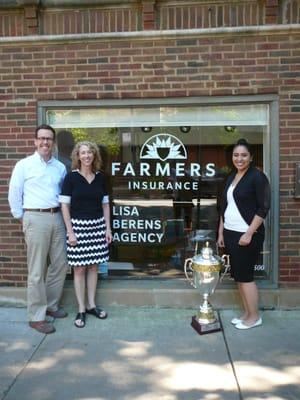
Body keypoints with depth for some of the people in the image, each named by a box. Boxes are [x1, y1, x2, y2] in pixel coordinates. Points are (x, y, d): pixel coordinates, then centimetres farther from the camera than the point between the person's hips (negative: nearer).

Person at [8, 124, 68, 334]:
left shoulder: (60, 167, 11)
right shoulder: (24, 165, -1)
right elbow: (14, 194, 1)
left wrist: (63, 213, 10)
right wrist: (23, 218, 1)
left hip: (57, 218, 5)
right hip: (36, 218, -5)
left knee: (60, 264, 11)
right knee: (37, 270, -1)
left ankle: (51, 305, 29)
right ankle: (37, 317, 9)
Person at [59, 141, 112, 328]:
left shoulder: (100, 177, 6)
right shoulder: (71, 177, -5)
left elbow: (105, 204, 11)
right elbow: (64, 205, -6)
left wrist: (108, 228, 6)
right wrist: (70, 231, -11)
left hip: (97, 225, 4)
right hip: (78, 225, -3)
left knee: (94, 266, 10)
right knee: (80, 268, 3)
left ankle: (92, 305, 23)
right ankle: (81, 309, 14)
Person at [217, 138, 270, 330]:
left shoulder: (257, 176, -10)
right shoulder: (231, 177, 12)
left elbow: (264, 208, -14)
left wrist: (249, 233, -19)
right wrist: (221, 232, 13)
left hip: (247, 235, -7)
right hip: (230, 233, 7)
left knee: (245, 275, -1)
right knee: (238, 275, 12)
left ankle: (255, 317, 15)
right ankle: (247, 313, 25)